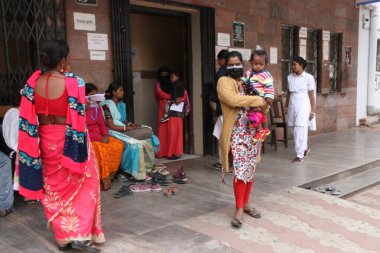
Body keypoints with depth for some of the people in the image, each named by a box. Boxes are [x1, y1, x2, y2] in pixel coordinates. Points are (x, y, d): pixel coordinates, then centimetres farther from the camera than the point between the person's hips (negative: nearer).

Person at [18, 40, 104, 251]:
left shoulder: (33, 83, -4)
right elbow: (79, 116, -13)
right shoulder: (73, 82, -17)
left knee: (55, 188, 17)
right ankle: (80, 235, 6)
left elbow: (29, 117, 0)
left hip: (46, 141, 5)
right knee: (83, 185, 11)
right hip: (70, 140, -4)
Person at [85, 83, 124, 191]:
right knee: (101, 150, -32)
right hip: (87, 138, -7)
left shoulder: (97, 107, 10)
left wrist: (105, 135, -8)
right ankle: (101, 180, -15)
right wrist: (99, 138, -19)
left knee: (118, 145, -13)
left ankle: (109, 175, -3)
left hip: (100, 136, 7)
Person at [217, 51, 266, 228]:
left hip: (253, 131, 7)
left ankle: (246, 204, 22)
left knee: (250, 168, 10)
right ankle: (239, 209, -1)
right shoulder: (224, 81, -4)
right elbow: (232, 99, -24)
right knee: (241, 170, -11)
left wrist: (263, 106, -5)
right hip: (237, 132, -6)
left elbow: (263, 103, 20)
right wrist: (257, 100, -17)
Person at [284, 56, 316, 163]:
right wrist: (286, 106, 13)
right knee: (292, 128, 10)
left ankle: (300, 154, 1)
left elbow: (311, 95, -6)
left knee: (300, 130, -8)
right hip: (292, 106, 5)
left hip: (303, 107, -5)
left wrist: (312, 111, -7)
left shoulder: (308, 77, -6)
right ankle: (305, 147, 33)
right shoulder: (290, 77, 7)